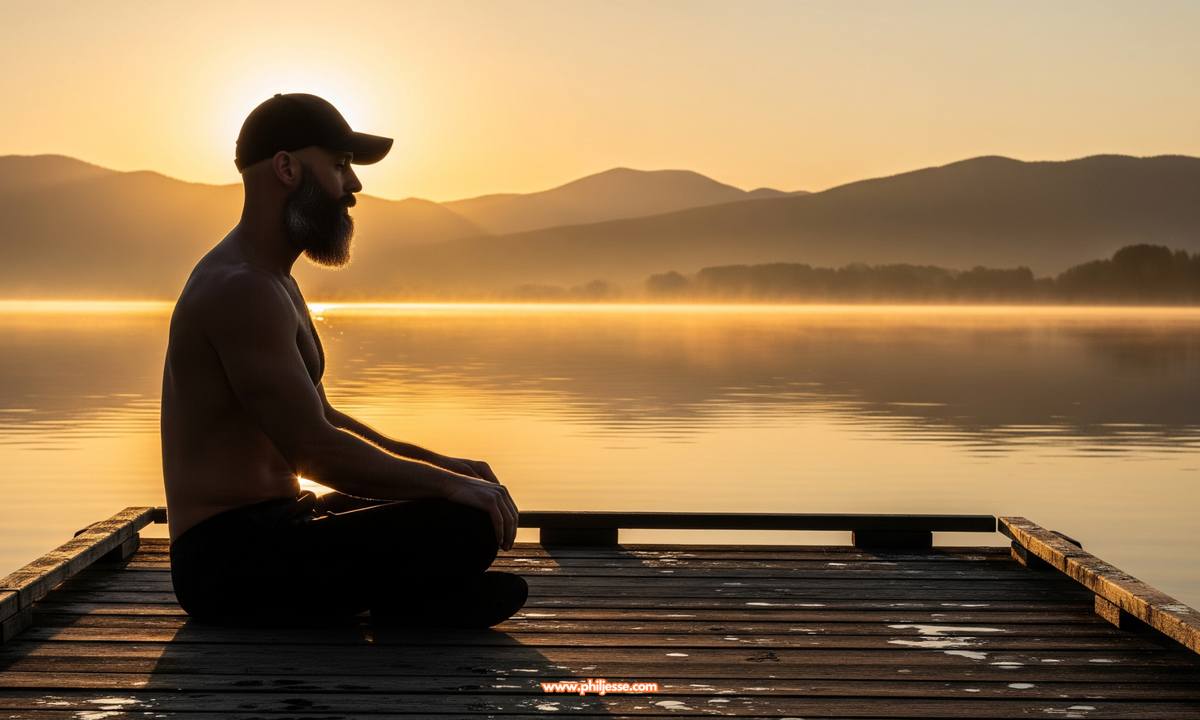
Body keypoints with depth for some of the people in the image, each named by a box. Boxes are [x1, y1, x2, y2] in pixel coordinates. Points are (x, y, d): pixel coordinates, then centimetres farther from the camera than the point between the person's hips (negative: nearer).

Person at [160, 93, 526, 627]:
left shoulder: (272, 282, 19)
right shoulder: (240, 289, -17)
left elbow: (321, 419, 24)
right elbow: (315, 451, -24)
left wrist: (441, 464, 13)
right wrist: (448, 483, -14)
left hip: (267, 529, 11)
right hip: (229, 562, -11)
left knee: (476, 502, 21)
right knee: (466, 529, -27)